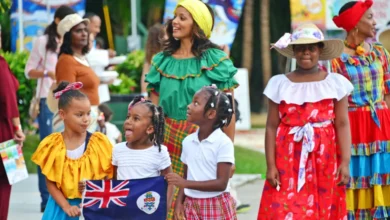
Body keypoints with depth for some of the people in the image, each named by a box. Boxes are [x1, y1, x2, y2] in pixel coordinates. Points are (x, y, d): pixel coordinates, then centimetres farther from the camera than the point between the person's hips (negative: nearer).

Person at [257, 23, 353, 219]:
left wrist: (345, 162, -8)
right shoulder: (279, 84, 4)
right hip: (288, 160, 0)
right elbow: (272, 127, 4)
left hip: (325, 160, 0)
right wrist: (271, 165, -2)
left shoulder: (335, 83, 4)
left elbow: (343, 125, 0)